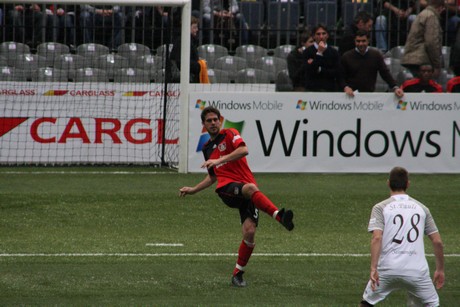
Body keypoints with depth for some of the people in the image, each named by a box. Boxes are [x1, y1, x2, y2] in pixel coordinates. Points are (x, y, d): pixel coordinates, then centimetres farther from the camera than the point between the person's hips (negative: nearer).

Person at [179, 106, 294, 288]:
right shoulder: (207, 148, 24)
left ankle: (238, 274, -2)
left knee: (249, 232, -18)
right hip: (226, 188, 2)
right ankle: (279, 216, -55)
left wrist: (220, 160, -21)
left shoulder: (229, 134, 8)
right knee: (251, 188, -37)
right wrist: (193, 190, 33)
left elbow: (243, 150, -13)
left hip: (247, 192, -2)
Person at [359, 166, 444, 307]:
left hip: (387, 269, -1)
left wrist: (373, 268, -17)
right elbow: (437, 241, 8)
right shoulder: (421, 208, 11)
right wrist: (440, 269, 18)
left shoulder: (380, 208, 3)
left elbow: (377, 238, -13)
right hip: (417, 271, 1)